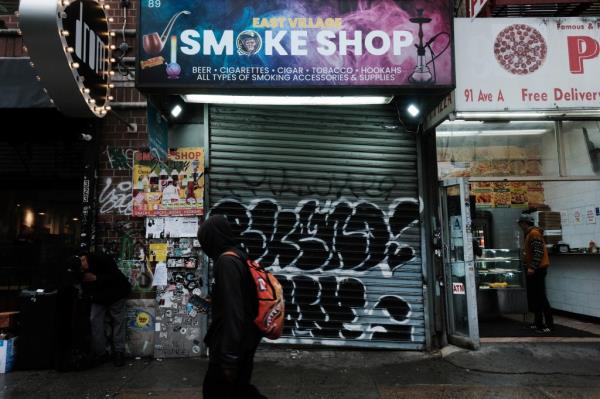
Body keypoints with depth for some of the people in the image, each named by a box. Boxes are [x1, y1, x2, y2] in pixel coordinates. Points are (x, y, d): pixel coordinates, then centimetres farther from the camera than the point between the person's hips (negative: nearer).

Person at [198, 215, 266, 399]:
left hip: (231, 345, -9)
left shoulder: (227, 261, -20)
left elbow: (233, 311, -24)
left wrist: (230, 358, -21)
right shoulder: (239, 256, 8)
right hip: (244, 341, 9)